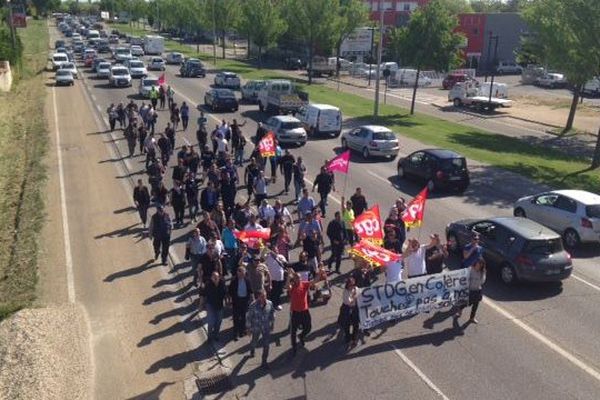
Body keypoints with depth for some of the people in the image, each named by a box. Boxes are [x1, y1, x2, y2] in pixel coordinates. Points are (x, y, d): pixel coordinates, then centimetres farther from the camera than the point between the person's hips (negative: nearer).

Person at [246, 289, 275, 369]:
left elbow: (272, 314, 2)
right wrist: (249, 328, -6)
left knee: (266, 345, 2)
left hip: (266, 327, 2)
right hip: (256, 328, -1)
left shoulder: (270, 304, -15)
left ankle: (264, 362, 20)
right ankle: (252, 350, 58)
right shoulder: (253, 305, -24)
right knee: (254, 341, 23)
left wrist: (272, 324, 8)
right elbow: (248, 317, -12)